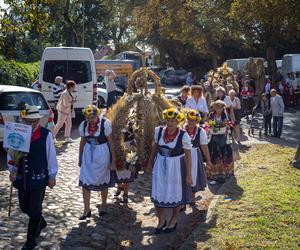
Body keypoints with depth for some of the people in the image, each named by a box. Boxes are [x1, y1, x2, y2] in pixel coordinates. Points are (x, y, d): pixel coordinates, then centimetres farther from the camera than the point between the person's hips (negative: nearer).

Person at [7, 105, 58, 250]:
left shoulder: (46, 135, -13)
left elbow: (51, 156, -6)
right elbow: (10, 154, 5)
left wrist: (52, 176, -1)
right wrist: (13, 170, -7)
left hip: (39, 178, -4)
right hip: (21, 178, 4)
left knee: (35, 209, 5)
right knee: (24, 207, 18)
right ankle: (40, 223, 49)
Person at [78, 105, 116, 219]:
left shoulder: (105, 123, -17)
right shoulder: (83, 125, -5)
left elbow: (110, 142, -12)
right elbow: (82, 142, 8)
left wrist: (113, 161, -10)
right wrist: (80, 158, 14)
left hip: (102, 154, -3)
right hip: (88, 154, 3)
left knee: (103, 181, 12)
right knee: (85, 182, -1)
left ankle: (103, 205, 34)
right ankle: (86, 210, 10)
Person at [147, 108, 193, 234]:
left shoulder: (183, 136, -19)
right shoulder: (159, 131, -7)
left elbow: (188, 156, -14)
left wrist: (189, 175, -13)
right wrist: (150, 162, 17)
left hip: (176, 167, -3)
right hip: (160, 166, 3)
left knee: (175, 194, 14)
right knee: (158, 194, 6)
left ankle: (174, 220, 37)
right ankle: (161, 220, 29)